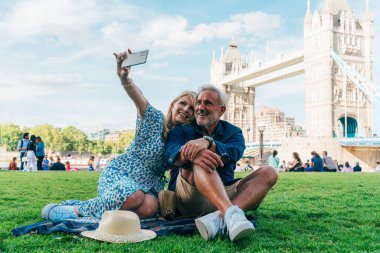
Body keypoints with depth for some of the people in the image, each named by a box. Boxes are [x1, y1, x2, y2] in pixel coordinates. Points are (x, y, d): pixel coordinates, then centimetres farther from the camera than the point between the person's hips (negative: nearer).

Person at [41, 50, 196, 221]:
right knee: (134, 196, -40)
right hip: (118, 172, -5)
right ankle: (78, 209, -15)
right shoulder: (155, 119, -4)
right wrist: (124, 78, -46)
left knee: (150, 207, -32)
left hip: (147, 186, 5)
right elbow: (138, 98, -23)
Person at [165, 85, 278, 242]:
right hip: (188, 195, -3)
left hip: (224, 194, 3)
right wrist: (193, 154, -40)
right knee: (199, 159, -28)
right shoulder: (182, 130, 8)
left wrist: (207, 142, -34)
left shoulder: (232, 132, 12)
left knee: (269, 173, -15)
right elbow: (172, 153, -16)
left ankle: (218, 218, -39)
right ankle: (231, 212, -51)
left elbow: (234, 153, -14)